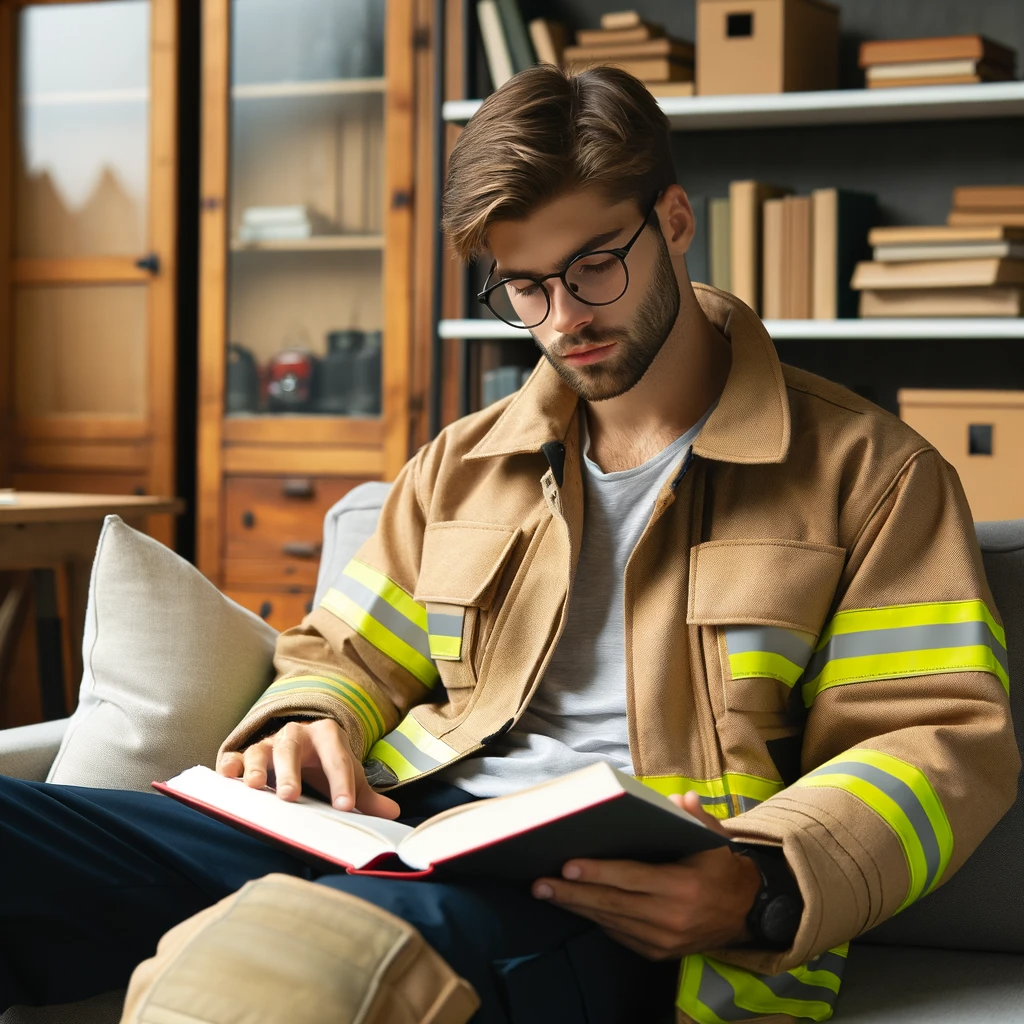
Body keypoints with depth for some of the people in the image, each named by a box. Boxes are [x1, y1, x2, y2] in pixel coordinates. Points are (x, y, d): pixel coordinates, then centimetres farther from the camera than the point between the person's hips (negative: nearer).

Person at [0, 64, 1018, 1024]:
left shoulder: (868, 473, 10)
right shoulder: (460, 466, 26)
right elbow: (348, 654, 30)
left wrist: (766, 889, -18)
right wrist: (308, 725, 3)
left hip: (613, 904, -5)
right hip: (395, 832, 5)